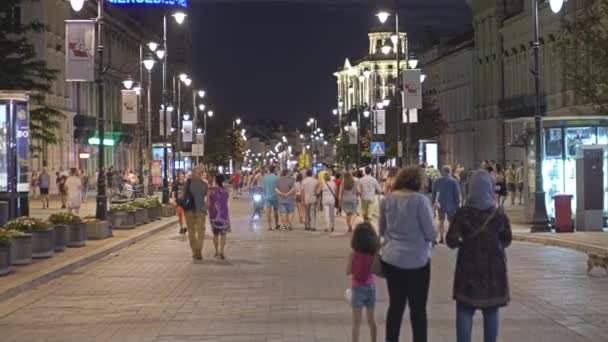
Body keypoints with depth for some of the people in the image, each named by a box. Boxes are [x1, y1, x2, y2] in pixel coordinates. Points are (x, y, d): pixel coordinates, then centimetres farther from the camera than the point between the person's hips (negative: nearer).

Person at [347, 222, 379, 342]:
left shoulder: (354, 254, -15)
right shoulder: (374, 254, -8)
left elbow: (348, 272, -7)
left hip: (358, 288, -3)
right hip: (371, 286, 3)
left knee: (357, 322, 3)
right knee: (371, 320, 17)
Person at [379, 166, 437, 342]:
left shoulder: (388, 199, 1)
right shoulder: (420, 200, -15)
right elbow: (431, 233, -12)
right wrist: (433, 236, 9)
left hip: (391, 259, 5)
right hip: (416, 260, -5)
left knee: (395, 305, 15)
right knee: (418, 309, 6)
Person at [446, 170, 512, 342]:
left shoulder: (463, 212, -10)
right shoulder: (498, 212, -4)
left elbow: (451, 241, -11)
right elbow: (507, 240, 4)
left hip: (469, 266, -2)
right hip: (493, 267, 2)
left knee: (465, 310, 3)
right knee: (491, 311, 11)